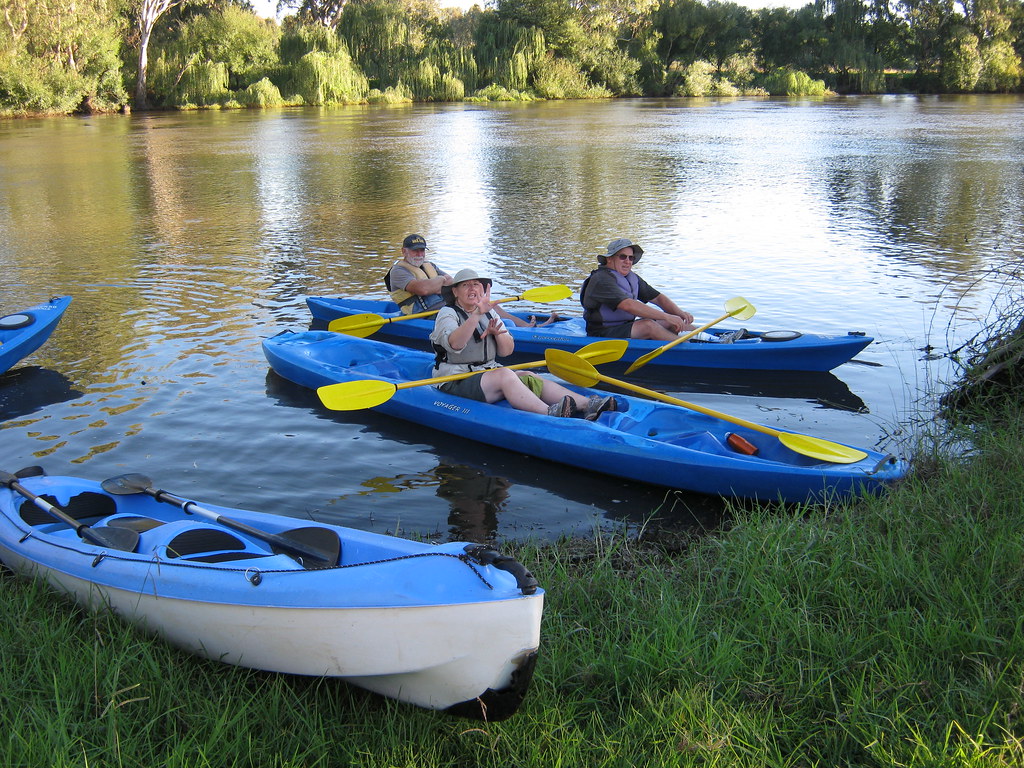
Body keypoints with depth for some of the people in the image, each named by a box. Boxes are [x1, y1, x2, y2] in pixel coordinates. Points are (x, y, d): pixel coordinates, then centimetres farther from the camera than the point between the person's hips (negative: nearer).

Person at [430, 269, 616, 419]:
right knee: (505, 375, -32)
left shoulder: (489, 313, 17)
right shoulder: (447, 314, -4)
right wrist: (477, 315, -38)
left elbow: (507, 351, 9)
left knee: (529, 378, -16)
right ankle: (550, 413, -52)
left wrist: (498, 334, -12)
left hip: (488, 372, 7)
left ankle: (586, 404, -31)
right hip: (457, 382, -7)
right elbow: (454, 344, -27)